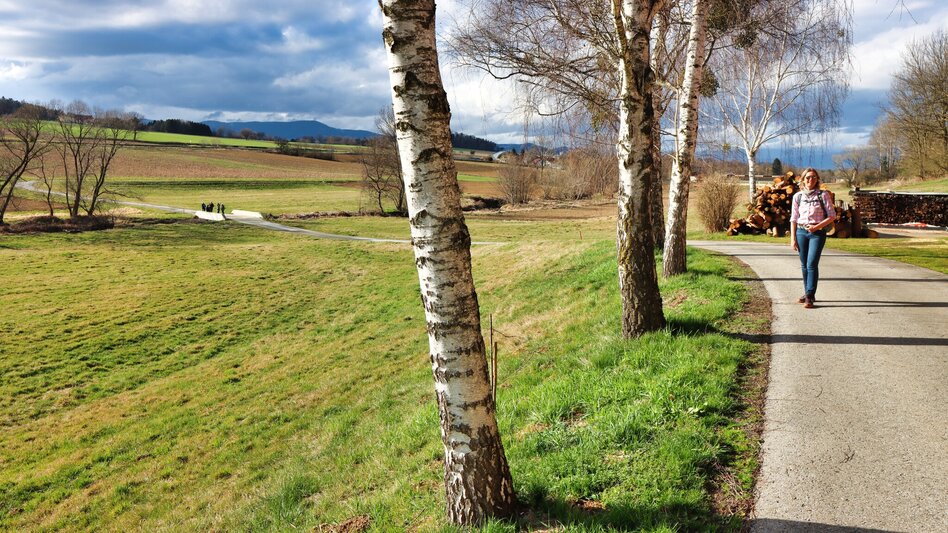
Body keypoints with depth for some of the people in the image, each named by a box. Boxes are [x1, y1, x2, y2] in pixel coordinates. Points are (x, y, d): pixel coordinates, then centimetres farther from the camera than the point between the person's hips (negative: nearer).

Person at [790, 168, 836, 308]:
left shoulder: (823, 195, -2)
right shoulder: (798, 196, 6)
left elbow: (832, 215, -1)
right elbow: (794, 219, 8)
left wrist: (817, 226, -14)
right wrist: (793, 239, 4)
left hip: (818, 233, -3)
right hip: (801, 232, 3)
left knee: (812, 264, -11)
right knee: (804, 265, 8)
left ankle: (809, 296, -9)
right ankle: (808, 294, 19)